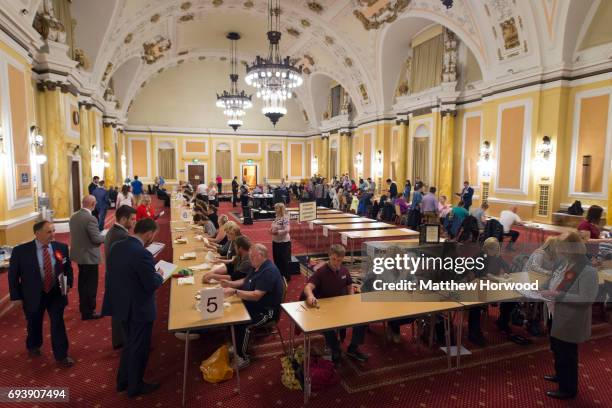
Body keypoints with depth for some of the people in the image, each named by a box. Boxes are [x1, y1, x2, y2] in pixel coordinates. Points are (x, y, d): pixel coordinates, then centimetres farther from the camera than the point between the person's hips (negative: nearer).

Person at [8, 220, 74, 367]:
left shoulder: (61, 247, -7)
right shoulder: (21, 251, -13)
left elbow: (68, 267, 8)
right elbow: (13, 275, -4)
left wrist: (68, 283, -3)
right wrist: (16, 296, -4)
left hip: (56, 293, 1)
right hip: (33, 295, 0)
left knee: (58, 324, 3)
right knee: (34, 324, 20)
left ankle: (61, 355, 16)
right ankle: (33, 347, 49)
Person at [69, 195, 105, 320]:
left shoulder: (74, 216, 3)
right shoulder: (90, 218, -23)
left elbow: (76, 234, 10)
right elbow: (96, 238, -21)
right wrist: (105, 236, -3)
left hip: (78, 254, 9)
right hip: (89, 256, -9)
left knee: (83, 281, 22)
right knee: (90, 284, 3)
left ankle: (83, 306, 37)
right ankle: (88, 312, 11)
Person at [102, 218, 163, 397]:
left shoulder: (117, 246, -1)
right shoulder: (142, 254, -28)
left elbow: (123, 273, 9)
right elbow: (152, 284, -24)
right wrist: (160, 275, -4)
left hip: (122, 304, 8)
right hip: (139, 309, -8)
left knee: (130, 343, 26)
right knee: (139, 347, 12)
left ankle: (123, 381, 41)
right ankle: (135, 386, 29)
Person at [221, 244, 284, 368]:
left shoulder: (269, 272, -24)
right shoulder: (258, 267, 7)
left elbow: (256, 296, -30)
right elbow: (246, 281, 19)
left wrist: (234, 292, -32)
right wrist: (230, 283, 1)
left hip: (266, 311, -10)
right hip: (252, 305, 10)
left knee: (241, 324, -27)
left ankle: (243, 358, -6)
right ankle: (233, 346, 10)